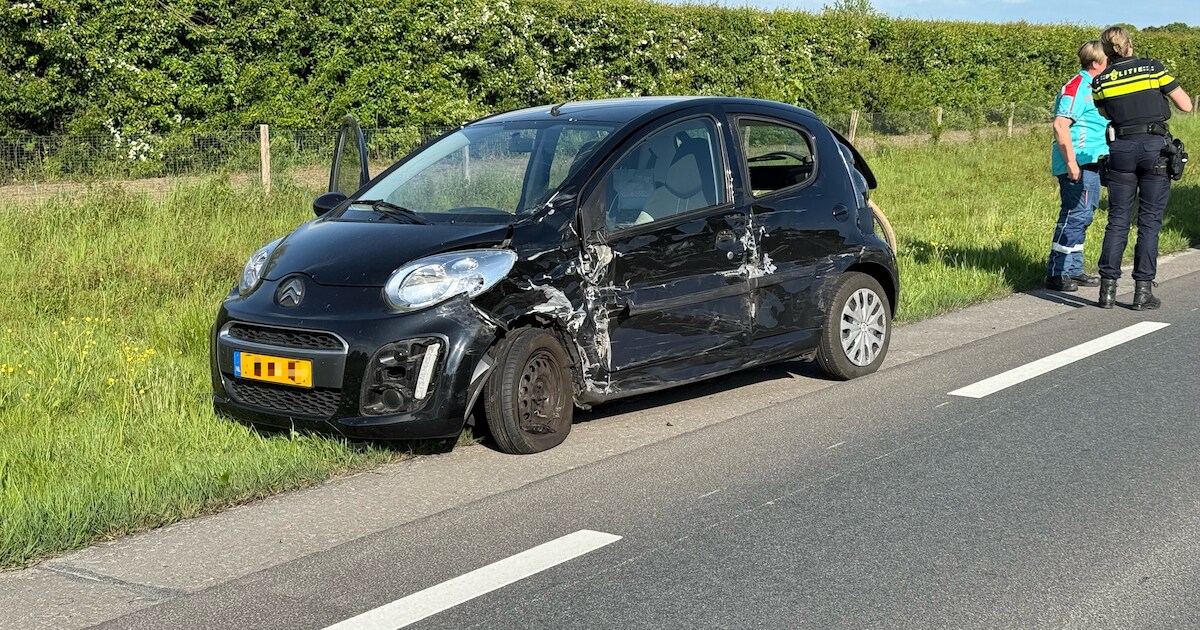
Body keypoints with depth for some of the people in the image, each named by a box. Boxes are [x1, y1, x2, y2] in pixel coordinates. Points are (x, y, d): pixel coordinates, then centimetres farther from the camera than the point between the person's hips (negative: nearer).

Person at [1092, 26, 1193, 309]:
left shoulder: (1100, 81, 4)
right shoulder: (1153, 68, -2)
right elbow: (1186, 105, 1)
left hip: (1121, 149, 2)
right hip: (1156, 147, -2)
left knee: (1117, 220, 7)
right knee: (1150, 221, 3)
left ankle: (1108, 288, 3)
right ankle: (1143, 290, 1)